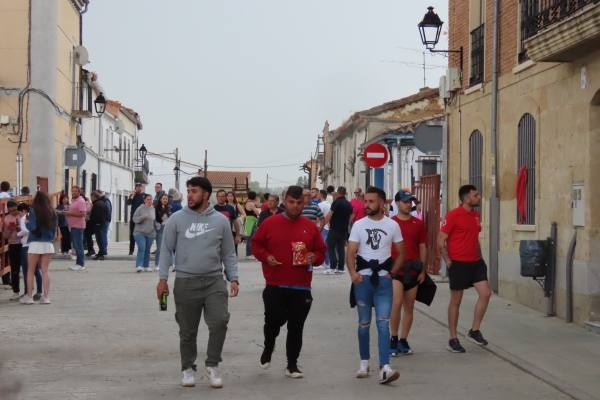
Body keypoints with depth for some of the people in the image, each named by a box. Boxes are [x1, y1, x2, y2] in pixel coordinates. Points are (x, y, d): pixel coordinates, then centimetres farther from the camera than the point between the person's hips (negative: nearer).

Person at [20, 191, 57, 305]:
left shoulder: (34, 211, -8)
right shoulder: (52, 212, 5)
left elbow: (32, 227, -14)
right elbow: (54, 229, 10)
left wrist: (26, 223, 5)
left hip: (35, 244, -4)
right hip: (48, 244, 4)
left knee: (30, 270, 7)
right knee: (45, 270, 7)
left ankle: (29, 296, 9)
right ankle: (45, 296, 4)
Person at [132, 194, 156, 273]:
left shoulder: (153, 209, 10)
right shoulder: (140, 209, -3)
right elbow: (134, 219, -7)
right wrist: (142, 217, -22)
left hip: (150, 233, 4)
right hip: (140, 232, -4)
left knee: (147, 250, 9)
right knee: (141, 248, -17)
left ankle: (146, 266, 18)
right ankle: (139, 266, -19)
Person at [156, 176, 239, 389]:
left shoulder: (221, 220, 4)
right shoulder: (177, 219, 1)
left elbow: (228, 254, 8)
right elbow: (166, 250, 2)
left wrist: (233, 278, -1)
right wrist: (163, 278, -4)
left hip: (214, 280, 0)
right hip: (185, 282, 0)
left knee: (219, 321, -16)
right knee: (187, 330, 8)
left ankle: (212, 364, 3)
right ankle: (188, 368, 26)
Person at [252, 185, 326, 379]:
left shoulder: (310, 227, 8)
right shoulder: (270, 223, 2)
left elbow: (321, 251, 14)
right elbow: (256, 244, 9)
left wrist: (314, 258, -7)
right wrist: (265, 256, -8)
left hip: (301, 288, 2)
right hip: (275, 286, -1)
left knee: (296, 327, 4)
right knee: (273, 322, -1)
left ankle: (292, 365, 15)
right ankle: (268, 350, 31)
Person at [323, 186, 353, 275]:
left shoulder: (336, 202, -12)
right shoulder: (349, 204, 9)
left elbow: (329, 215, -15)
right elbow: (350, 217, 15)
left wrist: (323, 223, -6)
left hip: (334, 229, -6)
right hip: (344, 230, 6)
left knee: (331, 248, -1)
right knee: (341, 248, 9)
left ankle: (332, 267, -7)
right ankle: (340, 268, 7)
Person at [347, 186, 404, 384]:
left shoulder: (392, 225, 4)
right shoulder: (359, 225, 4)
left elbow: (400, 253, 12)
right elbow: (351, 252, -3)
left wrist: (392, 272, -1)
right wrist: (352, 272, -20)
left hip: (383, 279, -1)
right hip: (363, 278, 1)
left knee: (383, 323, -10)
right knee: (364, 323, 10)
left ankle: (384, 368, -17)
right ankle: (364, 363, 23)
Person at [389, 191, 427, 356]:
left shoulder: (418, 224, 8)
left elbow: (422, 247, 12)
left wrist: (423, 270, 7)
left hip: (413, 271, 4)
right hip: (395, 270, -3)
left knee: (409, 307, 7)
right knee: (397, 303, -15)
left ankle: (403, 341, 17)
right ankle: (393, 339, -2)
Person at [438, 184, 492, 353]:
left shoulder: (475, 215, 10)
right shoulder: (453, 215, -12)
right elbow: (441, 241, -12)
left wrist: (479, 256, 14)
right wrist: (448, 261, -13)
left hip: (475, 262, 7)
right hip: (458, 263, -7)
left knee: (485, 293, -4)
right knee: (456, 300, 2)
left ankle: (474, 331, 11)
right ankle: (453, 339, 12)